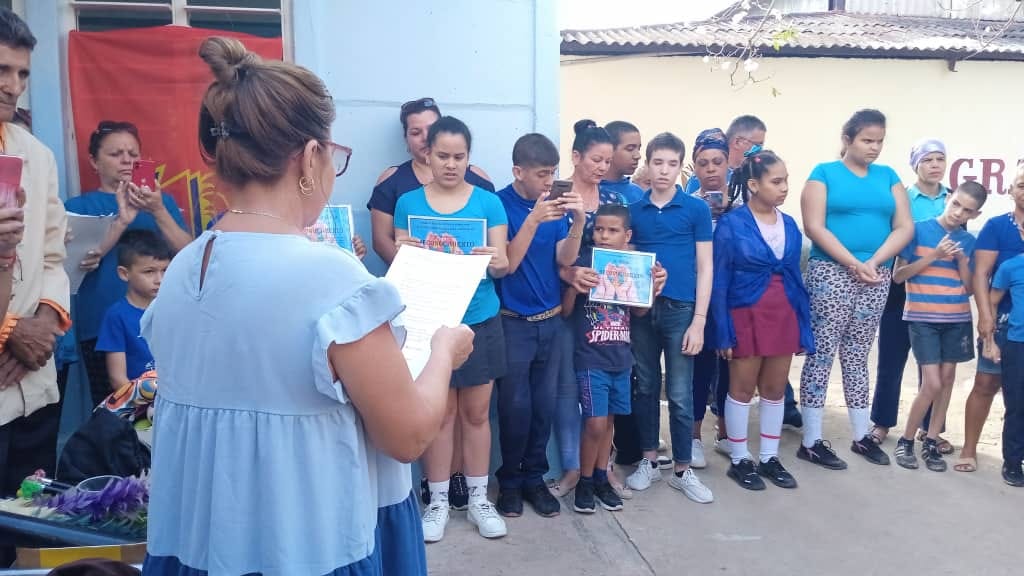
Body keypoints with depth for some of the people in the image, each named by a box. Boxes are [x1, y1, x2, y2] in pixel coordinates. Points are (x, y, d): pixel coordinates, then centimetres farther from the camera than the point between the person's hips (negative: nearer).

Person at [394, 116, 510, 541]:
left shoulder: (488, 202, 1)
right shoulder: (408, 203, 2)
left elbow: (503, 264, -2)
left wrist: (494, 261, -25)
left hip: (479, 321, 0)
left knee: (476, 412, 7)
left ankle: (478, 498, 22)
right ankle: (438, 501, 20)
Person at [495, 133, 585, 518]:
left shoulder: (556, 204, 2)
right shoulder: (498, 204, -11)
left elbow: (565, 259, -1)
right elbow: (506, 264, -15)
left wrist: (578, 221, -18)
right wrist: (533, 220, -26)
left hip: (552, 320, 4)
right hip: (513, 322, -4)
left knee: (544, 406, 10)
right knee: (515, 407, 3)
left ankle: (534, 478, 25)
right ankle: (509, 480, 21)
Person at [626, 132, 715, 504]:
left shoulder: (696, 209, -1)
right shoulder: (634, 211, 6)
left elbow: (704, 268, -1)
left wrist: (699, 321, -7)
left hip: (680, 309, -2)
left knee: (680, 393, 3)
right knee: (646, 388, 11)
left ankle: (682, 470, 17)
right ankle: (649, 462, 25)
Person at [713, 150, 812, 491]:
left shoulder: (790, 225, 7)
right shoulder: (731, 224, -9)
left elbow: (796, 278, 11)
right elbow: (719, 282, -9)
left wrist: (803, 328, 8)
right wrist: (724, 331, -13)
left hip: (784, 316, 5)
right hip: (746, 316, -5)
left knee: (775, 389, 12)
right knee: (742, 389, 6)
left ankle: (769, 458, 26)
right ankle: (740, 460, 19)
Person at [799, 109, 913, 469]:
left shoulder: (888, 177, 12)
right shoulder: (824, 173, 0)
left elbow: (905, 228, 5)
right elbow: (815, 228, -10)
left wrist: (874, 262, -11)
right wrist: (855, 265, -15)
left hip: (877, 277, 5)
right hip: (831, 273, -4)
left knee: (858, 356, 12)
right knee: (821, 354, -3)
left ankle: (862, 436, 21)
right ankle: (811, 442, 3)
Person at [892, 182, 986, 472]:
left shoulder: (968, 240, 6)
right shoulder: (919, 230, -6)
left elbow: (970, 288, 8)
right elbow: (898, 275, -7)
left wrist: (963, 260, -9)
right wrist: (934, 255, -15)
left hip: (957, 319, 5)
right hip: (923, 318, -4)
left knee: (947, 378, 6)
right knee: (932, 383, -9)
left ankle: (931, 442, 18)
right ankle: (906, 440, 8)